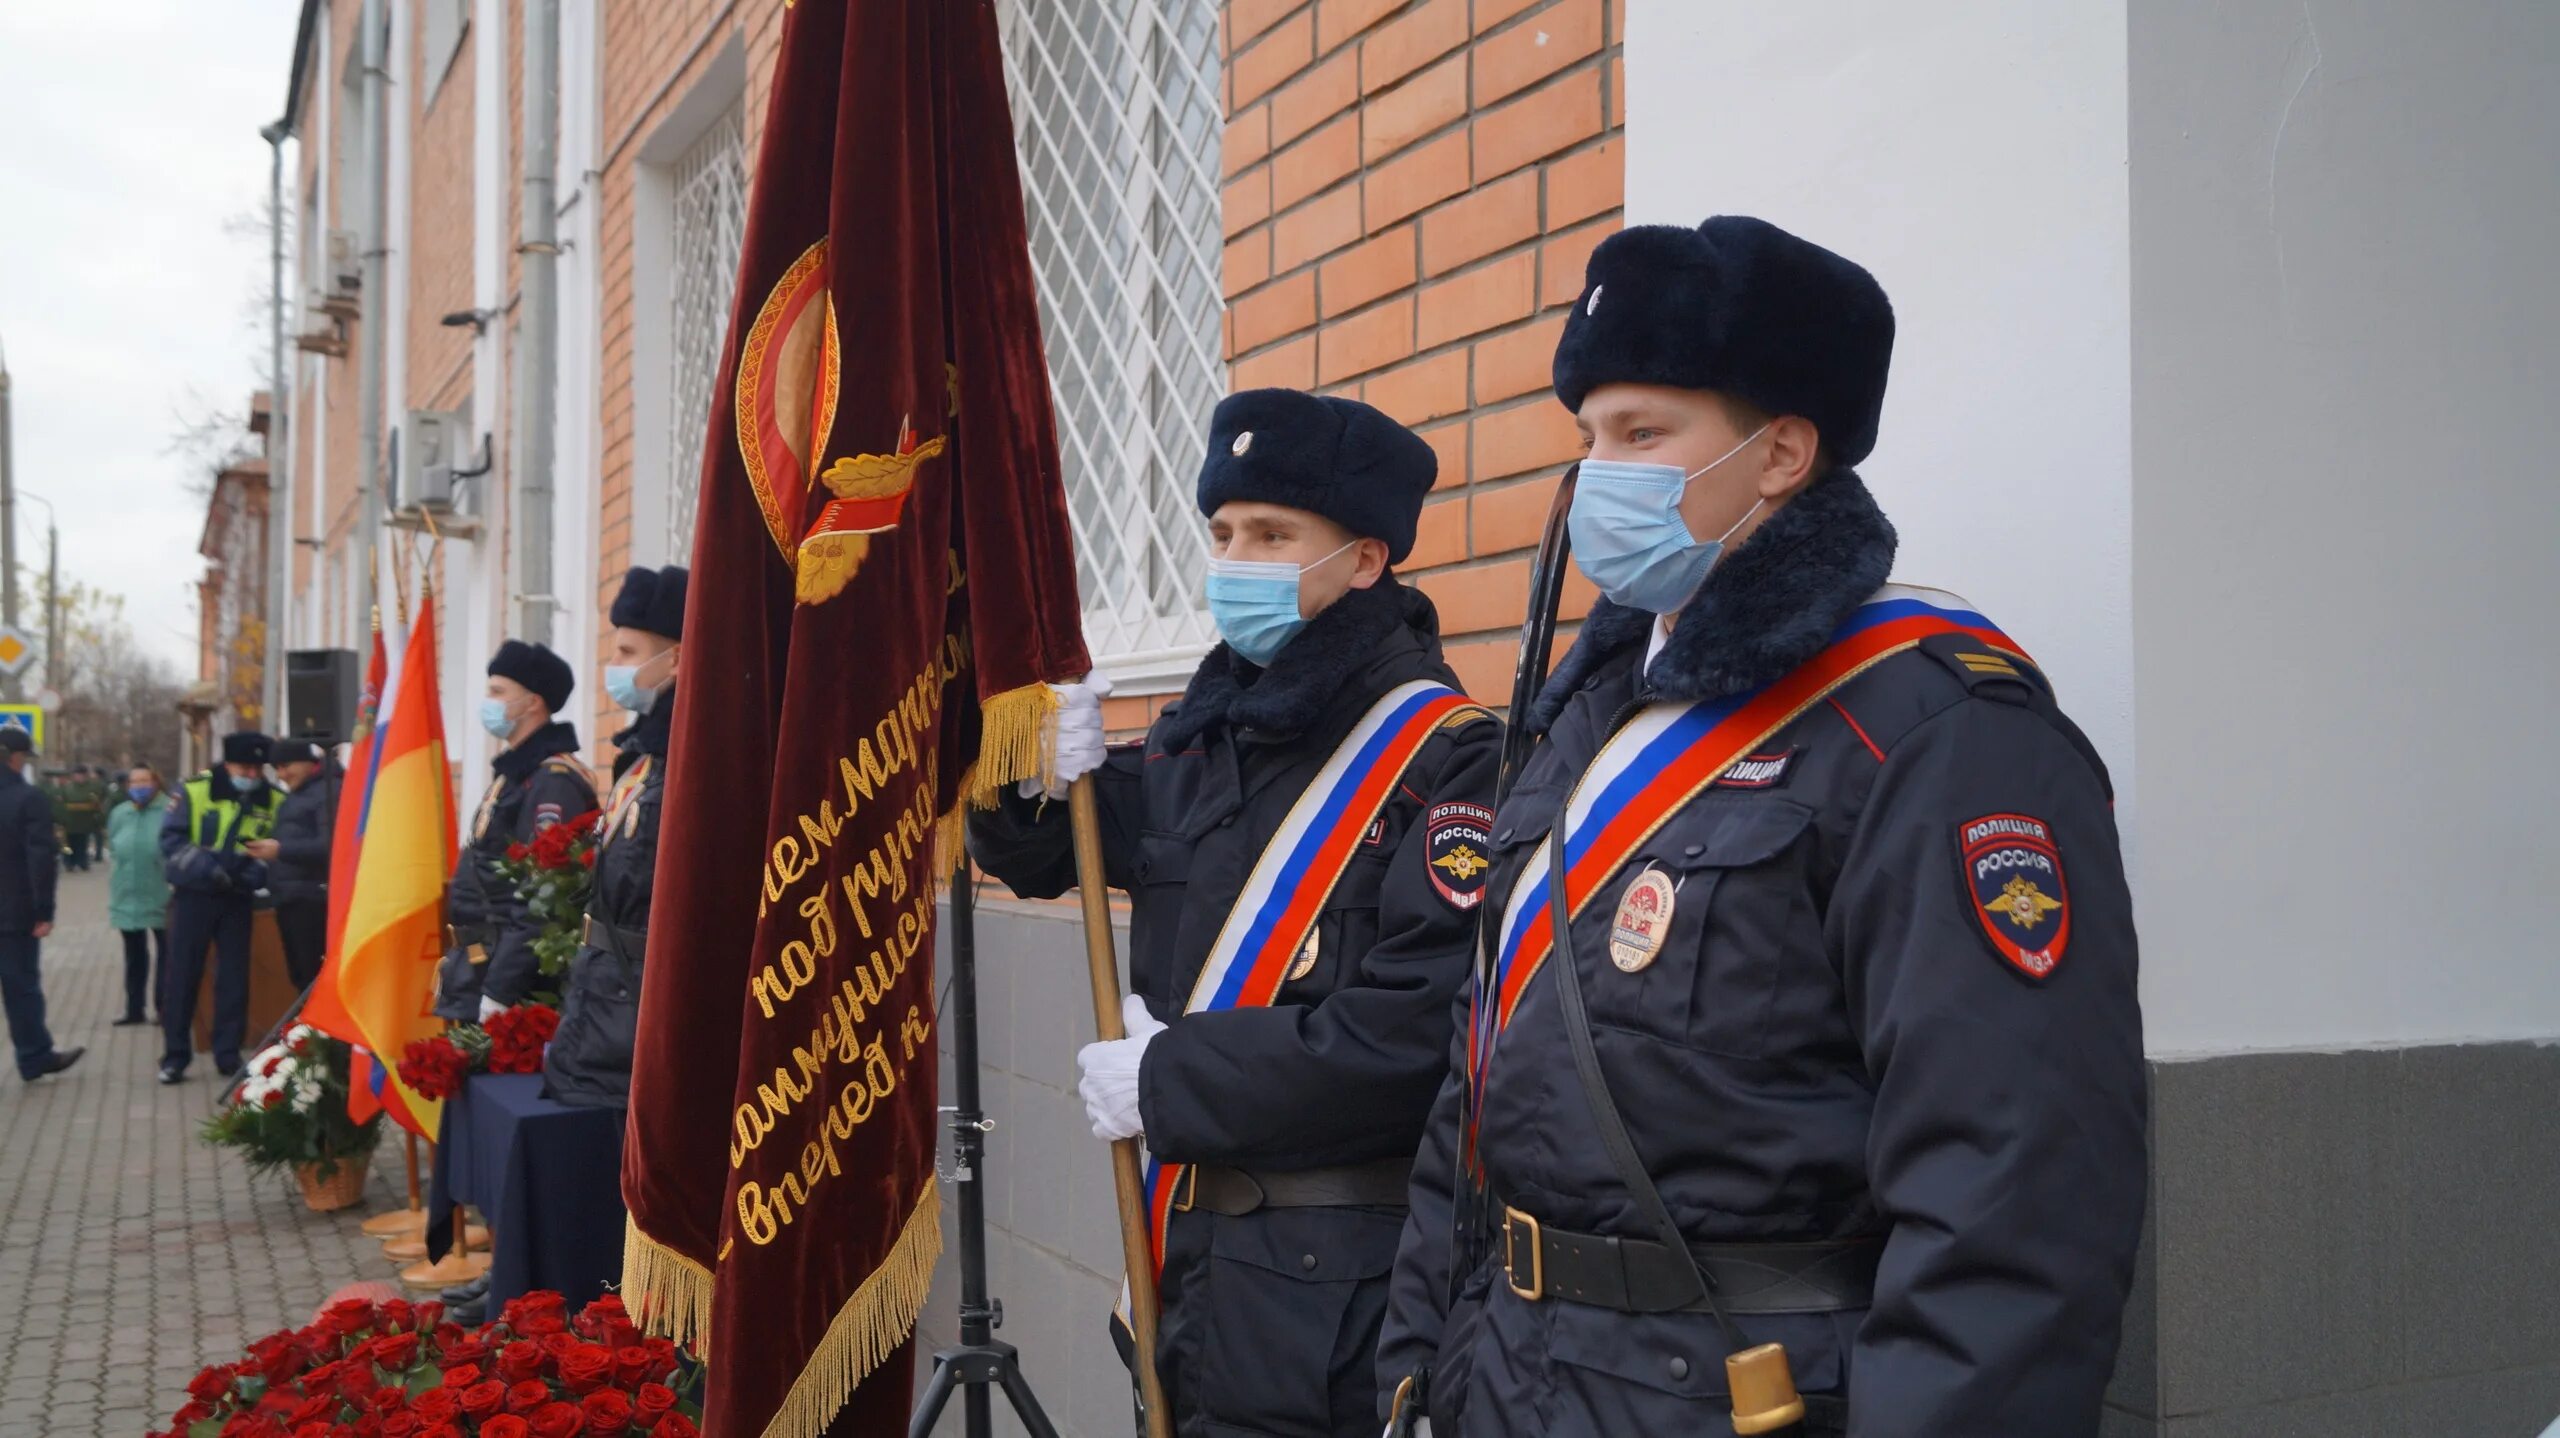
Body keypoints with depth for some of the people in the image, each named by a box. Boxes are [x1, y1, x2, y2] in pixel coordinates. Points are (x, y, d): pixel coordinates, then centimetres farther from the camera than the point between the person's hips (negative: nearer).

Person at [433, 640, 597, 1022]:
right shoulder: (514, 773, 17)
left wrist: (499, 991, -24)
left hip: (508, 978, -10)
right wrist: (459, 971, 21)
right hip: (474, 976, 10)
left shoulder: (553, 782, -17)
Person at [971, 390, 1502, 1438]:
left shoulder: (1447, 759, -15)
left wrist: (1169, 1079, -18)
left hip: (1336, 1285, -7)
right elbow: (1038, 856, 20)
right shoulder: (1201, 741, 8)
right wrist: (1032, 778, -4)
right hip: (1184, 1244, 7)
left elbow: (1420, 1029, -25)